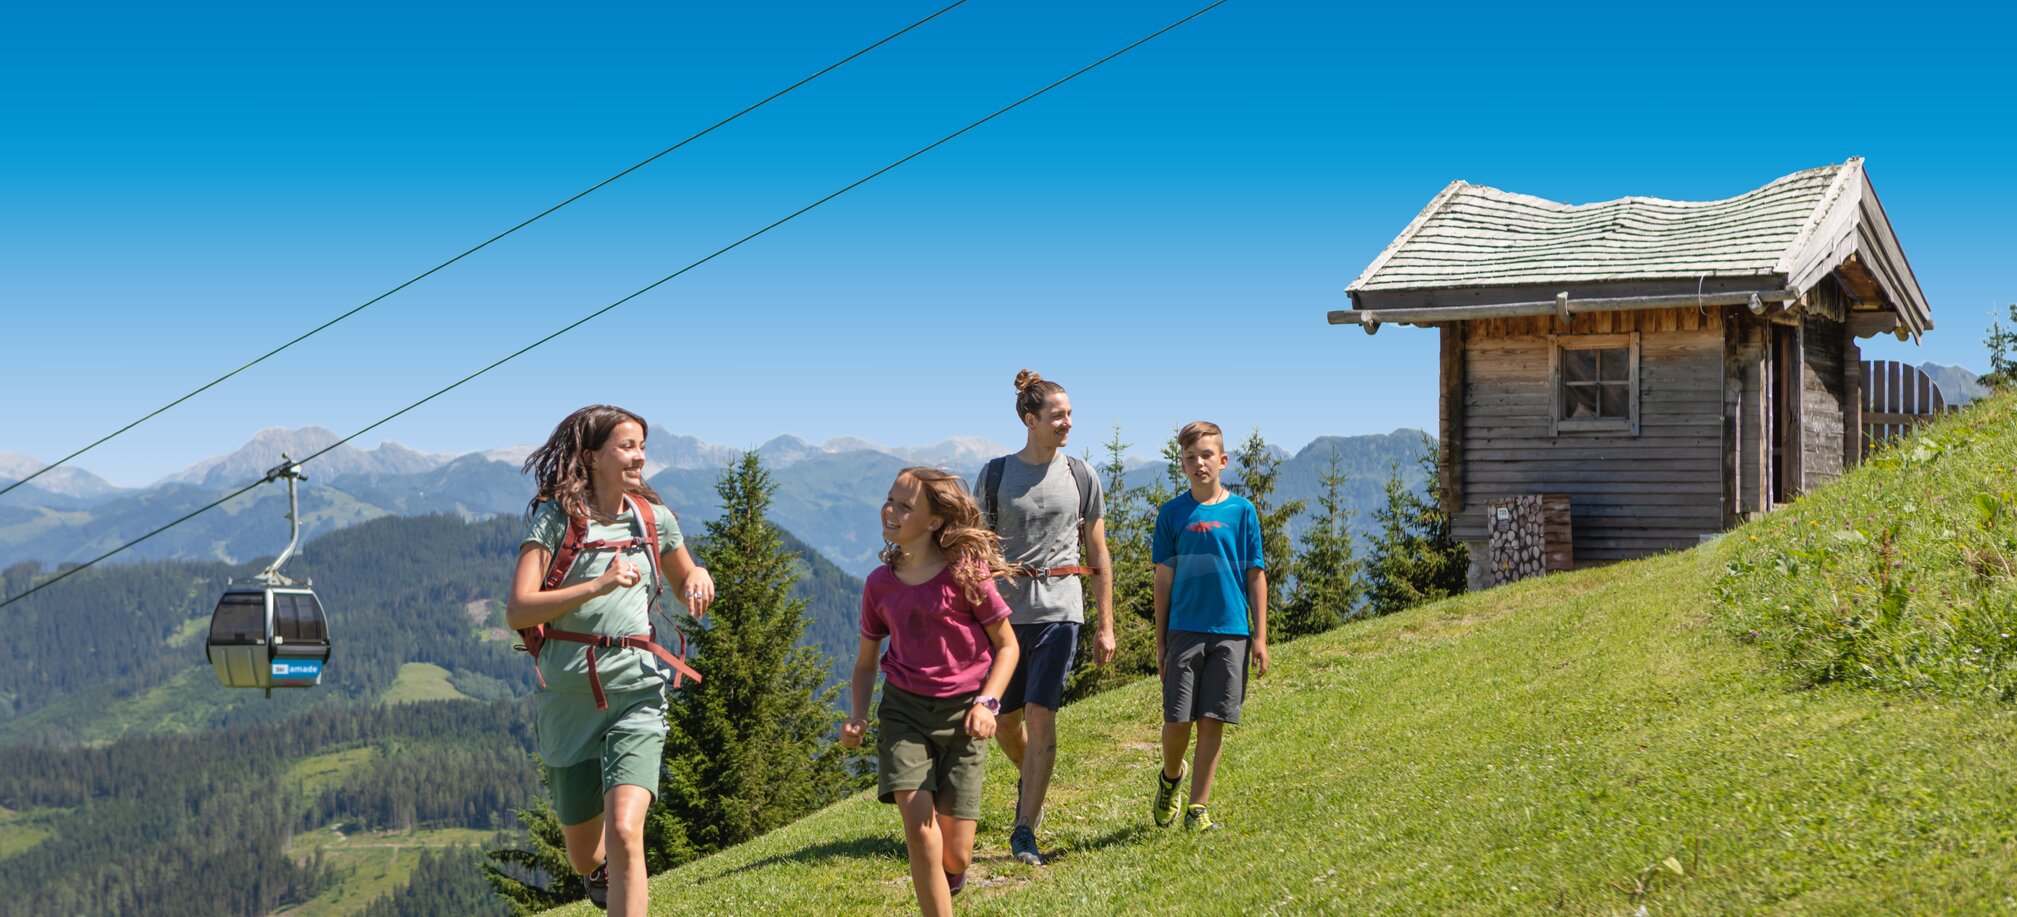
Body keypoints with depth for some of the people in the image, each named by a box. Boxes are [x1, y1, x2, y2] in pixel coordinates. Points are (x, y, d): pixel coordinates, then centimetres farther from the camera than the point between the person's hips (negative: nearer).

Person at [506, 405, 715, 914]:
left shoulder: (654, 519, 6)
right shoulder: (555, 517, -5)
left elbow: (687, 582, 24)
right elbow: (517, 612, -14)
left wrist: (698, 579, -1)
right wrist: (597, 586, -25)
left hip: (635, 689, 1)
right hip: (568, 695, -1)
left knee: (624, 832, -22)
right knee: (584, 856, 14)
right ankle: (600, 871, 51)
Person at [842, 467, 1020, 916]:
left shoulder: (965, 573, -9)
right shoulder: (880, 583, 2)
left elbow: (1007, 645, -1)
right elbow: (866, 660, 14)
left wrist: (987, 702, -14)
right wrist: (856, 715, -2)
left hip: (961, 712, -2)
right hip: (903, 710, 2)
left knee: (955, 856, -1)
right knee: (919, 827, -19)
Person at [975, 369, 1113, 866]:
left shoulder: (1081, 477, 6)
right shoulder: (996, 474, 3)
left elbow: (1098, 556, 10)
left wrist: (1106, 626, 7)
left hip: (1059, 608, -1)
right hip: (1005, 610, 1)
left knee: (1040, 716, -12)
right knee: (1004, 722, 8)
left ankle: (1024, 831, -8)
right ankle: (1030, 779, 41)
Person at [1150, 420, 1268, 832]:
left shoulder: (1241, 511, 3)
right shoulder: (1172, 513, 4)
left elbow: (1256, 576, 6)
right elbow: (1164, 579, 7)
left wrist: (1260, 636, 2)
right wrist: (1160, 641, 6)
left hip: (1230, 632, 0)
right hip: (1185, 631, 0)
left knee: (1212, 722, 1)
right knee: (1177, 721, -3)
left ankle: (1198, 809, 10)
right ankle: (1171, 776, 28)